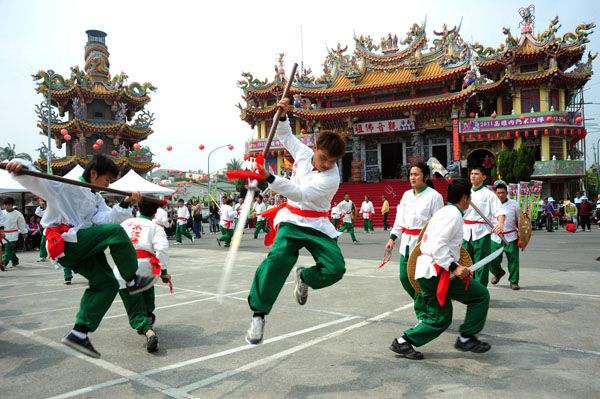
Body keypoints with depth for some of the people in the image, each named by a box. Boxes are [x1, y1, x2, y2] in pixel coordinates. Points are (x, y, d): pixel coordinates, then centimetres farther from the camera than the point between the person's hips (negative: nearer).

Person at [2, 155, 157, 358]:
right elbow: (34, 180, -11)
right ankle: (132, 281, -10)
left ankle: (79, 333, 7)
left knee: (107, 283, 3)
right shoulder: (64, 186, 1)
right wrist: (20, 166, -33)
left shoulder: (96, 200, 23)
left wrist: (125, 203, -10)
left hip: (81, 249, 9)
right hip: (64, 243, -9)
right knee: (115, 232, -24)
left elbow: (106, 218, 4)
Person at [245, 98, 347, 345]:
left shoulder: (331, 178, -19)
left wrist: (269, 179, -36)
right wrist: (283, 115, 1)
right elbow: (285, 135, 18)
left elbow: (300, 194, -29)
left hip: (317, 226, -1)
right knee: (279, 257, -27)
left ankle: (304, 277, 18)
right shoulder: (303, 152, -3)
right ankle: (258, 314, -22)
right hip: (292, 220, 1)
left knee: (335, 268, -17)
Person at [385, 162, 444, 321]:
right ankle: (424, 306, 34)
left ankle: (422, 315, 13)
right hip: (407, 243, 7)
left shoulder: (434, 196, -8)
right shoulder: (406, 195, 11)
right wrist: (393, 238, 9)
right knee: (405, 277, 12)